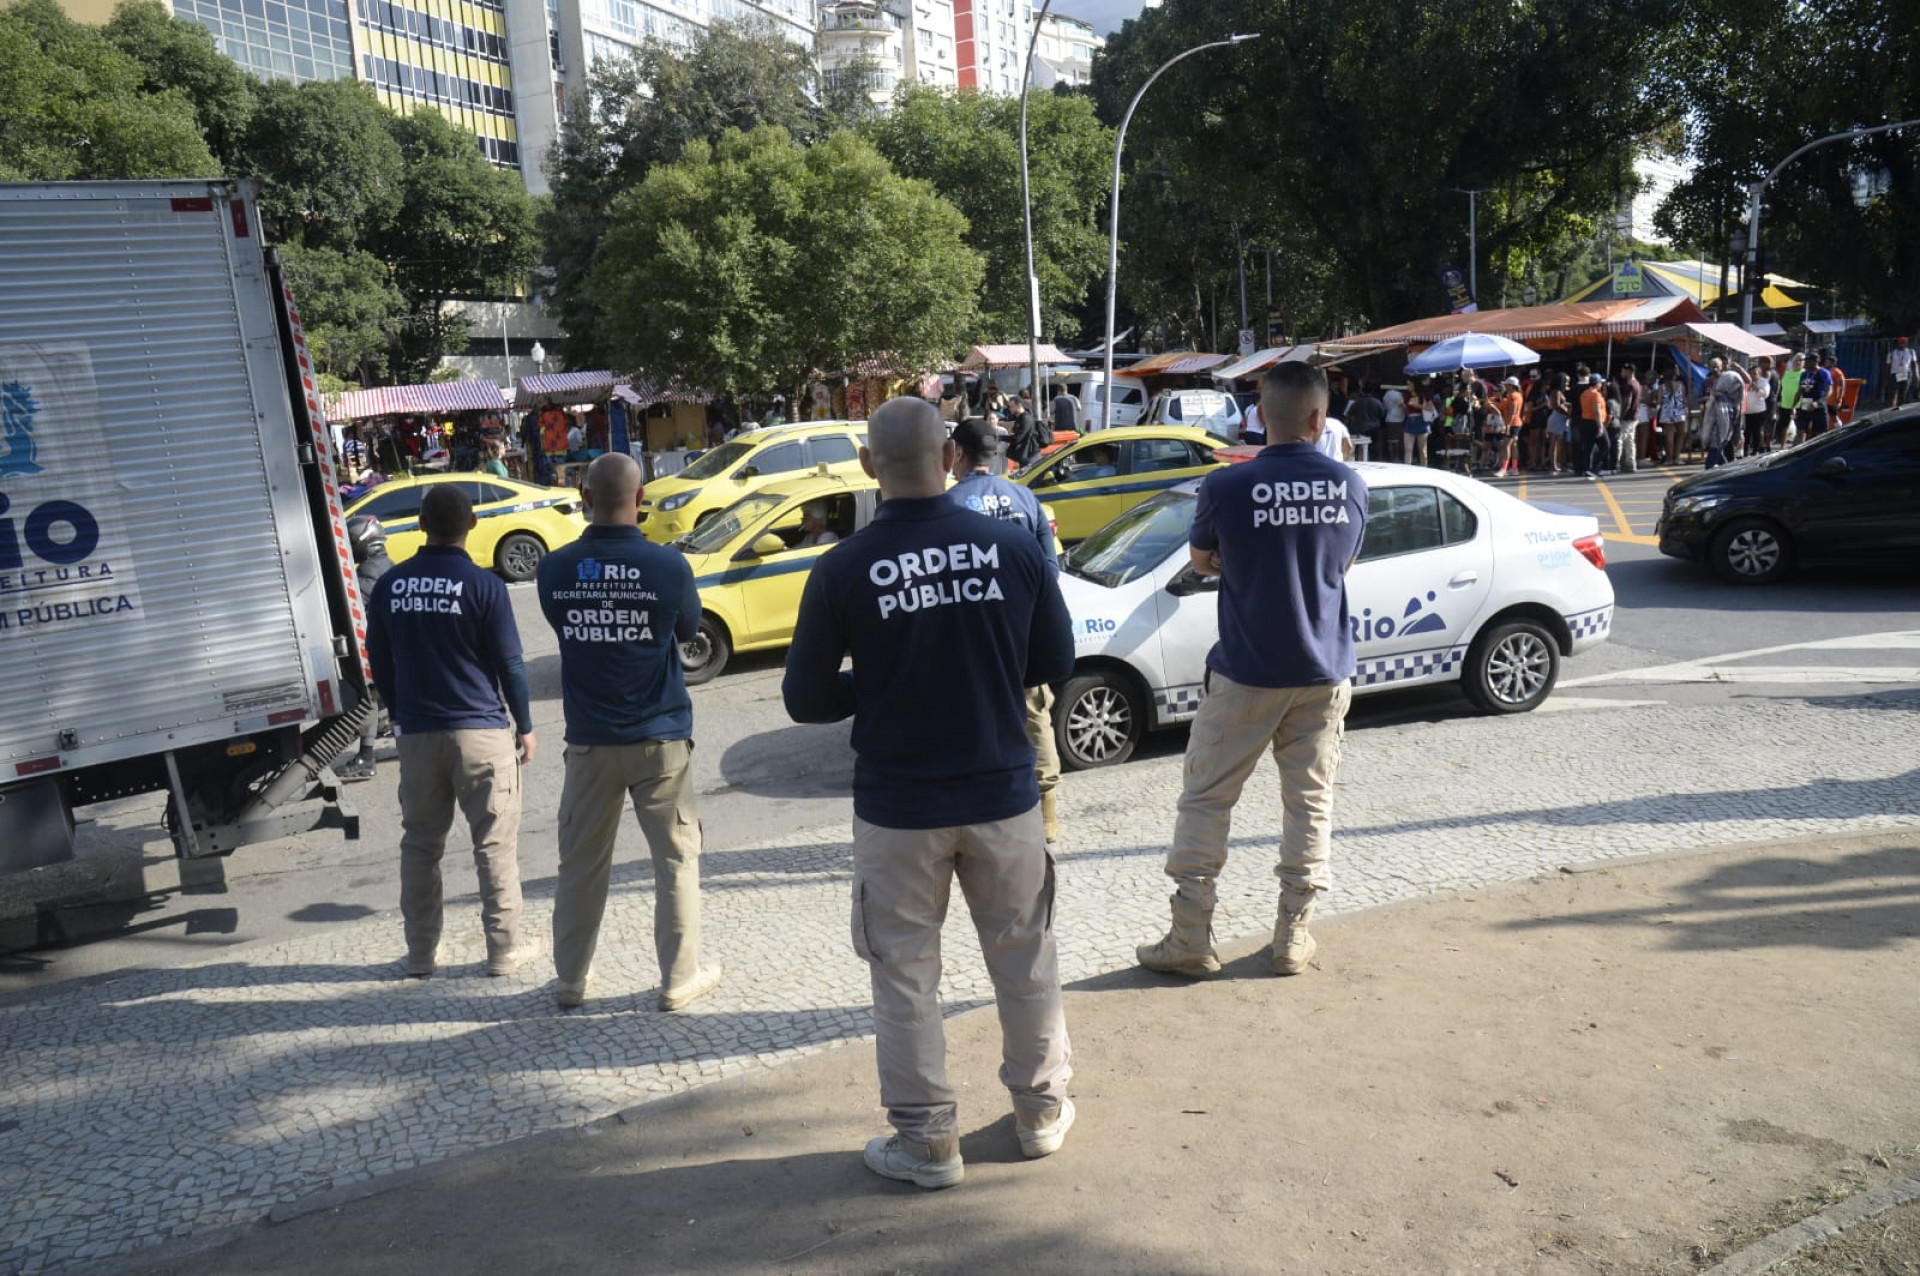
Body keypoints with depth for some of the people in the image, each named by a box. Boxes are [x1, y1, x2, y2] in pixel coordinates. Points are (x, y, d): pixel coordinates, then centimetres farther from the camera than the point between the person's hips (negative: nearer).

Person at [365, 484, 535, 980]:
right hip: (481, 731, -4)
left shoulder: (390, 586, 2)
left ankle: (420, 954, 21)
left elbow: (380, 663, 10)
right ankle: (503, 951, 8)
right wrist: (525, 726, 5)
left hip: (416, 733, 4)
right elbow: (510, 663, -6)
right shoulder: (484, 586, -10)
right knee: (495, 845, 4)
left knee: (420, 845, 13)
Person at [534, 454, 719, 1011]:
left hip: (589, 740, 3)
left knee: (581, 862, 15)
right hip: (660, 736, -2)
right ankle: (679, 979, 16)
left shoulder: (555, 569, -6)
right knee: (676, 858, 10)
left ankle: (571, 978, 26)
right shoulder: (667, 565, -13)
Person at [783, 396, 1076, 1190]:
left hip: (897, 807, -2)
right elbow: (1057, 664, 2)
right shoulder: (1014, 547, -8)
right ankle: (1042, 1109, 35)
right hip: (1003, 794, 2)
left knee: (905, 972, 14)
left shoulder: (842, 571, -13)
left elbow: (806, 699, -5)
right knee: (1024, 955, 19)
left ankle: (927, 1139, 24)